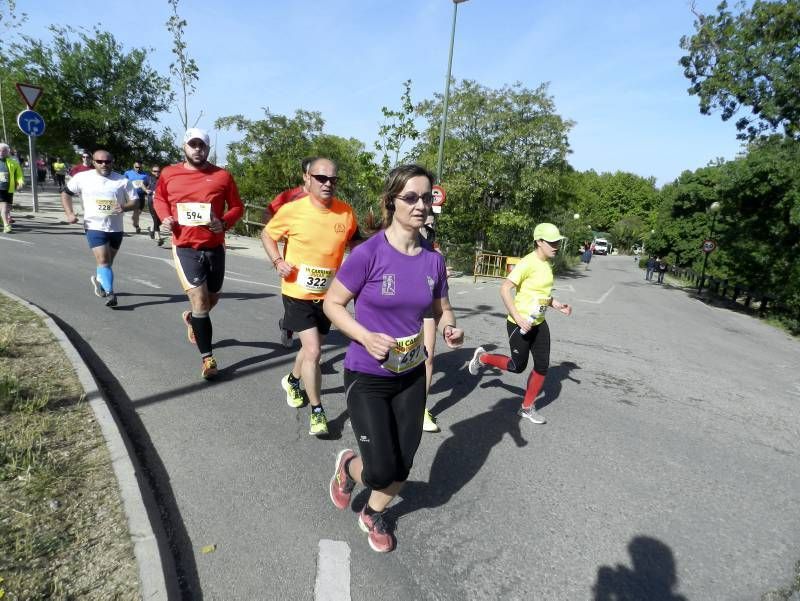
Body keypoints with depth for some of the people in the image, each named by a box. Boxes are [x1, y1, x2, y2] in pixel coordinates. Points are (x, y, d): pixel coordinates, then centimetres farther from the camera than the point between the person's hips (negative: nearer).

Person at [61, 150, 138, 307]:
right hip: (94, 227, -2)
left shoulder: (122, 180, 0)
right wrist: (69, 213, -2)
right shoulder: (83, 177, 0)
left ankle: (97, 279, 45)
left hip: (116, 228, 2)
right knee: (103, 261, -14)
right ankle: (109, 294, -18)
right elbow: (66, 193, 11)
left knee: (108, 262, 17)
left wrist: (124, 207, -20)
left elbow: (134, 201, 2)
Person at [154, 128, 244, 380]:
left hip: (215, 247, 2)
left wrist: (224, 223, -15)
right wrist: (165, 217, -1)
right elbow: (159, 198, 19)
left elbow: (237, 207, 5)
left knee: (212, 298, 17)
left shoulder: (222, 176, -1)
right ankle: (208, 358, 3)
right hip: (185, 247, -2)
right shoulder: (169, 174, 2)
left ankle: (191, 318, 53)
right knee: (199, 301, -9)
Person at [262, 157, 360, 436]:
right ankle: (317, 411, 8)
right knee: (312, 350, -11)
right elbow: (267, 234, 3)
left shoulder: (346, 213, -6)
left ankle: (292, 380, 51)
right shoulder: (292, 210, -13)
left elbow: (355, 243, 13)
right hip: (298, 293, -4)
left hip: (328, 295, 4)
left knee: (312, 347, 20)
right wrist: (278, 261, -14)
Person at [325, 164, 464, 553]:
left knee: (403, 465, 14)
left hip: (412, 375, 5)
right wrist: (366, 337, -25)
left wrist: (450, 328, -13)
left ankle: (373, 515, 46)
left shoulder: (434, 259, -4)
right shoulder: (369, 253, -19)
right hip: (367, 377, -4)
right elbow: (332, 304, -10)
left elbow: (442, 308, 9)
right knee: (382, 472, -2)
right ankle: (347, 465, 35)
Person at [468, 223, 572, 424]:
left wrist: (558, 305, 6)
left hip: (539, 323, 8)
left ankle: (527, 408, 22)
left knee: (542, 366, 6)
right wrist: (518, 318, -27)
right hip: (520, 324, -8)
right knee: (518, 366, 5)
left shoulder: (547, 264, 8)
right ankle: (482, 357, 30)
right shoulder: (528, 263, -19)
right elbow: (504, 289, -24)